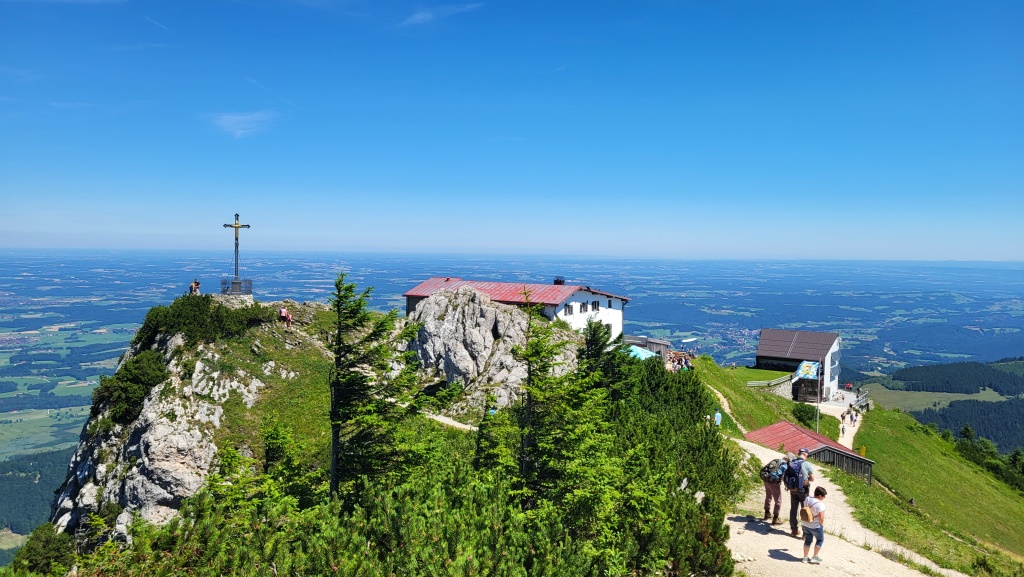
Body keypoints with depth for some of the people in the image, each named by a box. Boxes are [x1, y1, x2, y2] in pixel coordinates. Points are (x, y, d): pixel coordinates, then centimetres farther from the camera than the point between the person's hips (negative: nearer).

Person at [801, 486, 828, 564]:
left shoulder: (807, 499, -1)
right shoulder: (820, 504, -24)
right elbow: (821, 517, -25)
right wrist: (822, 525, -8)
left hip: (805, 524, 7)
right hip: (815, 526, -6)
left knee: (808, 540, 19)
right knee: (820, 540, 17)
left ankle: (805, 557, 24)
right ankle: (815, 557, 21)